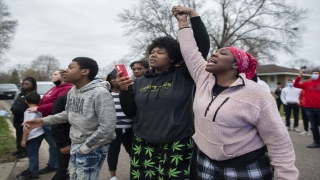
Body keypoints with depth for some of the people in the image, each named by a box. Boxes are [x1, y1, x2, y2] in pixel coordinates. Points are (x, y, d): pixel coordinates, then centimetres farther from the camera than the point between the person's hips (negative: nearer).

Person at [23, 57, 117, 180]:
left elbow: (107, 127, -26)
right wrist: (43, 121, 6)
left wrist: (85, 148, -19)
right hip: (75, 144, 8)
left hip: (93, 147, -8)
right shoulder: (72, 91, 3)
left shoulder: (100, 93, -25)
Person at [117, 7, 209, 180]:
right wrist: (124, 90, -8)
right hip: (143, 146, 3)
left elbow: (203, 45, -10)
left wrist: (192, 13, -11)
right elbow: (130, 112, 7)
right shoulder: (140, 82, 6)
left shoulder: (183, 75, -4)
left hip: (177, 147, -3)